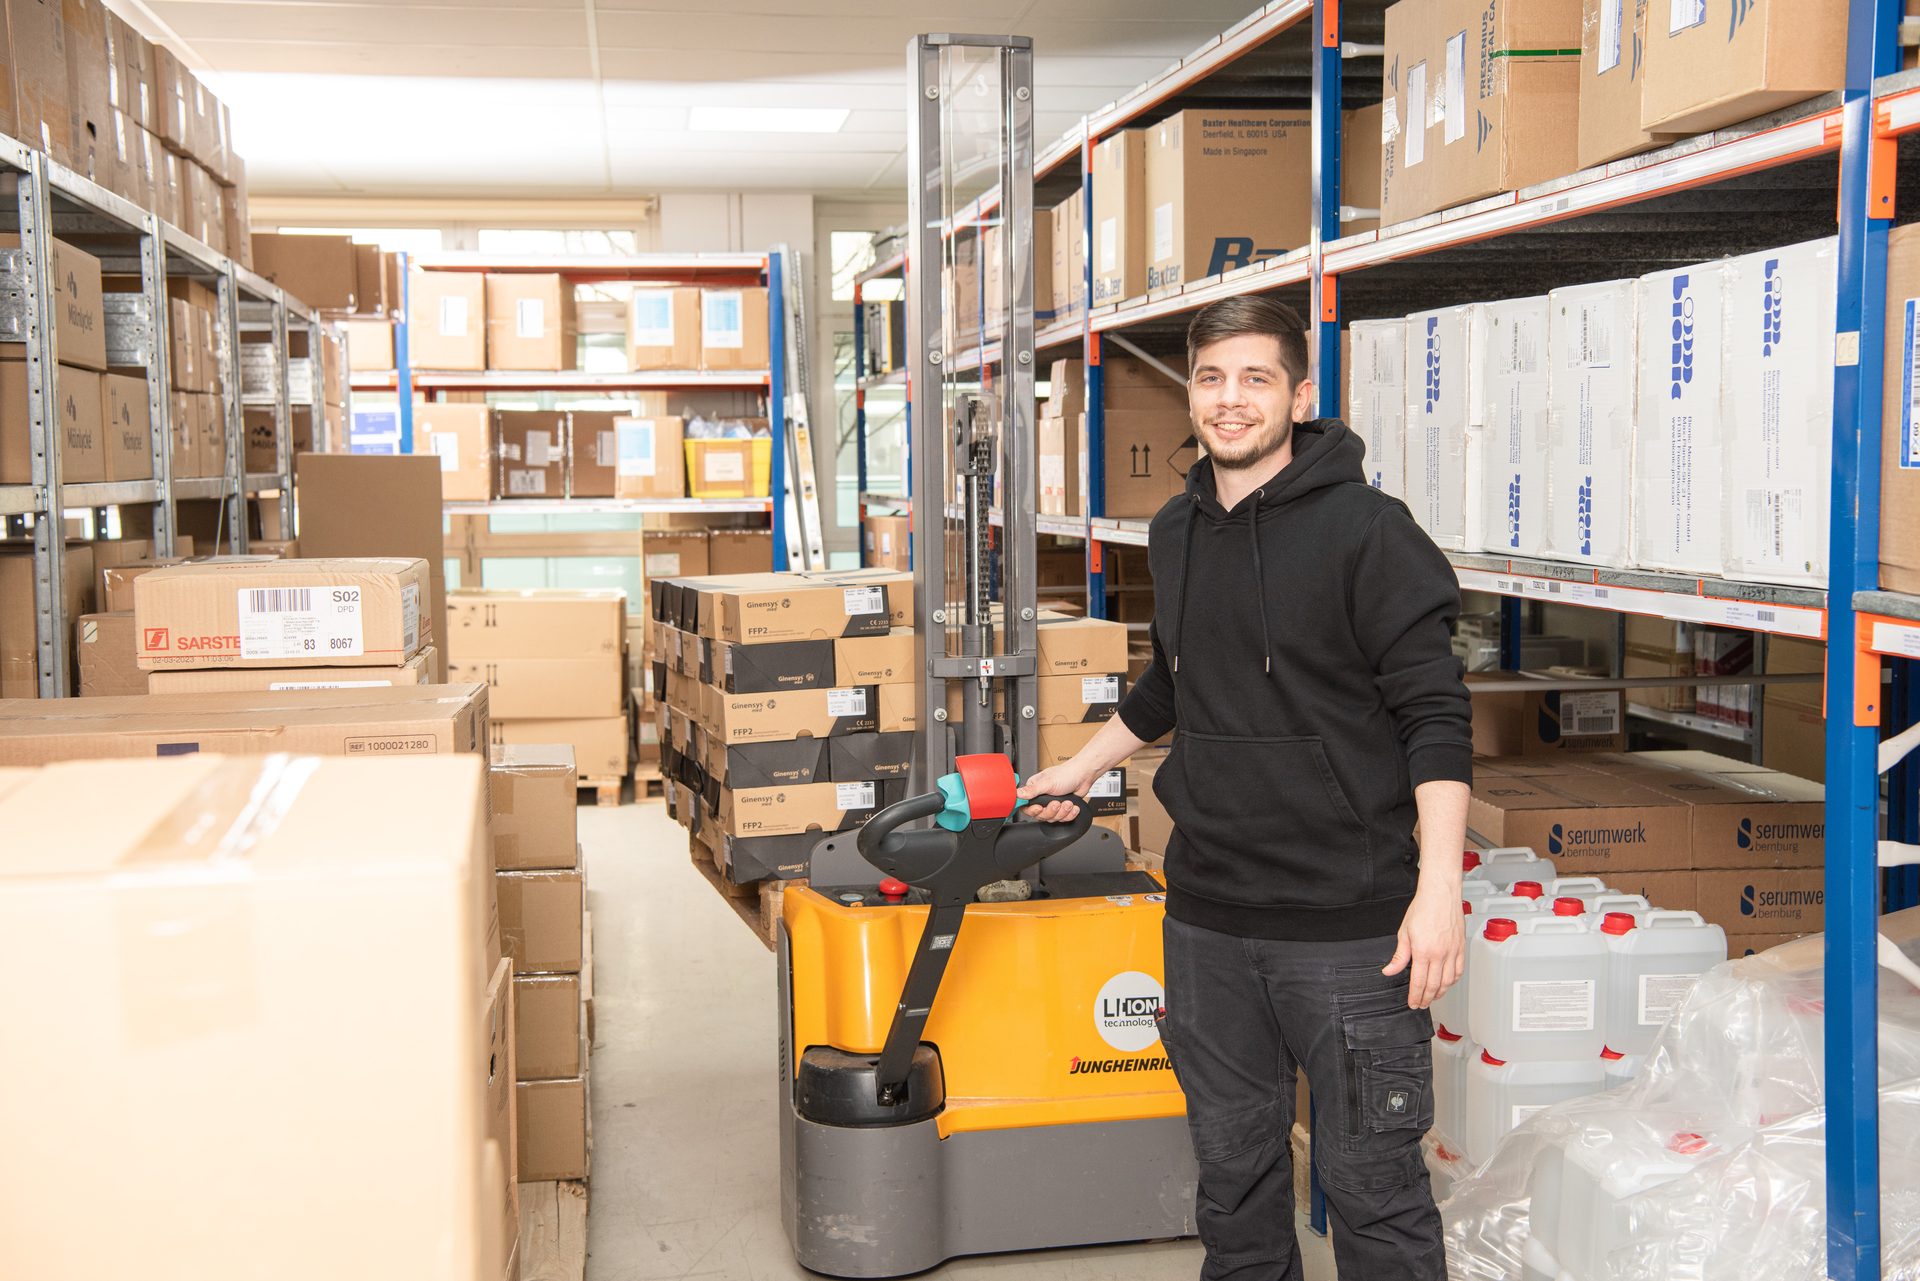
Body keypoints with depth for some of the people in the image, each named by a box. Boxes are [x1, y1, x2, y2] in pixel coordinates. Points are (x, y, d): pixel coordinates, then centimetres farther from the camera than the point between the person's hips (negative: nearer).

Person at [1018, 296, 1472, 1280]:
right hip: (1207, 916, 6)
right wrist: (1082, 768, 31)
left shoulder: (1363, 528, -10)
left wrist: (1438, 887, -20)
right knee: (1232, 1166, 16)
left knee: (1370, 1180, 2)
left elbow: (1434, 717, -13)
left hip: (1346, 924, -6)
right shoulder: (1176, 534, 10)